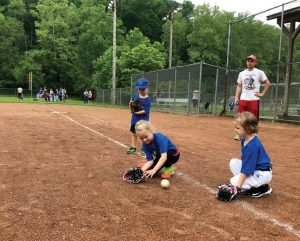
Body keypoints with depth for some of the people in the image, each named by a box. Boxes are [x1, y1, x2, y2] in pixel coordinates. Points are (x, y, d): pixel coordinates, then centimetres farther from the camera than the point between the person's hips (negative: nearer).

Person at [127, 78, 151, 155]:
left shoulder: (148, 99, -15)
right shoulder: (135, 96, 1)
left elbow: (145, 111, -20)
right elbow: (131, 105, 11)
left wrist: (136, 112, -22)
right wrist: (131, 104, -11)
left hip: (143, 120, -5)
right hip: (134, 119, 6)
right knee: (133, 133, 15)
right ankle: (133, 147, 29)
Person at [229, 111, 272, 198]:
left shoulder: (252, 146, -29)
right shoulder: (244, 139, -1)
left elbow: (246, 170, -29)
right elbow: (246, 161, 14)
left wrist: (237, 187, -28)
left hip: (263, 174, -10)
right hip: (253, 168, 10)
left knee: (234, 181, -17)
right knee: (233, 162, 0)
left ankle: (263, 187, -2)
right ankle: (250, 185, 2)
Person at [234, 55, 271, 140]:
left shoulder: (259, 72, 1)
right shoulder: (242, 73, 12)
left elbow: (268, 83, 5)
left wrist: (262, 94, -2)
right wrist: (236, 98, 5)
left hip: (254, 99, -3)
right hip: (243, 99, 3)